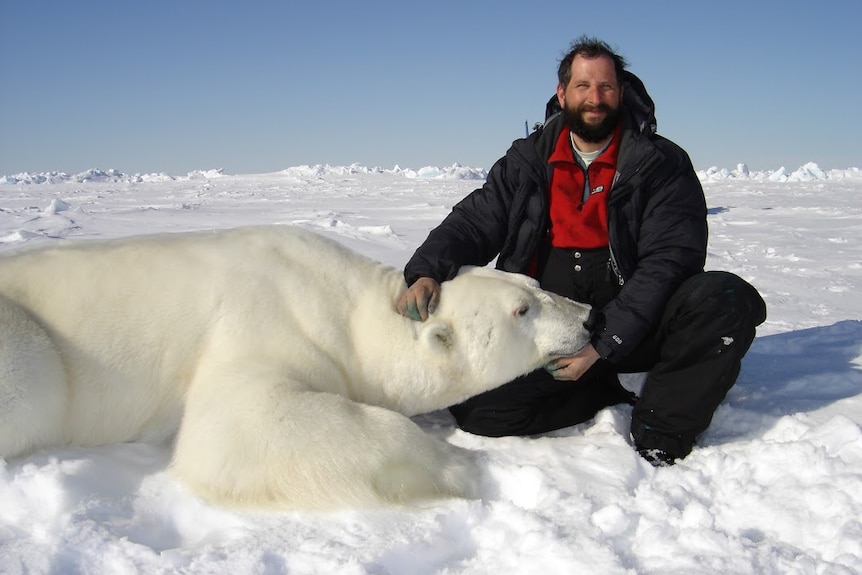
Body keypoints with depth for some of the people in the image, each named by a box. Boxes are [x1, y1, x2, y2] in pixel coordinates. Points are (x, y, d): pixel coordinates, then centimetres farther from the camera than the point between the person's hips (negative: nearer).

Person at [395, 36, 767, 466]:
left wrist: (604, 344, -21)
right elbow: (473, 221, 1)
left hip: (631, 326, -1)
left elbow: (669, 259, -11)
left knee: (728, 299, -28)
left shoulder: (662, 163, -2)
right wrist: (427, 273, -22)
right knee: (476, 407, -20)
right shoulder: (528, 160, 8)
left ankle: (657, 441, -15)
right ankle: (617, 398, -4)